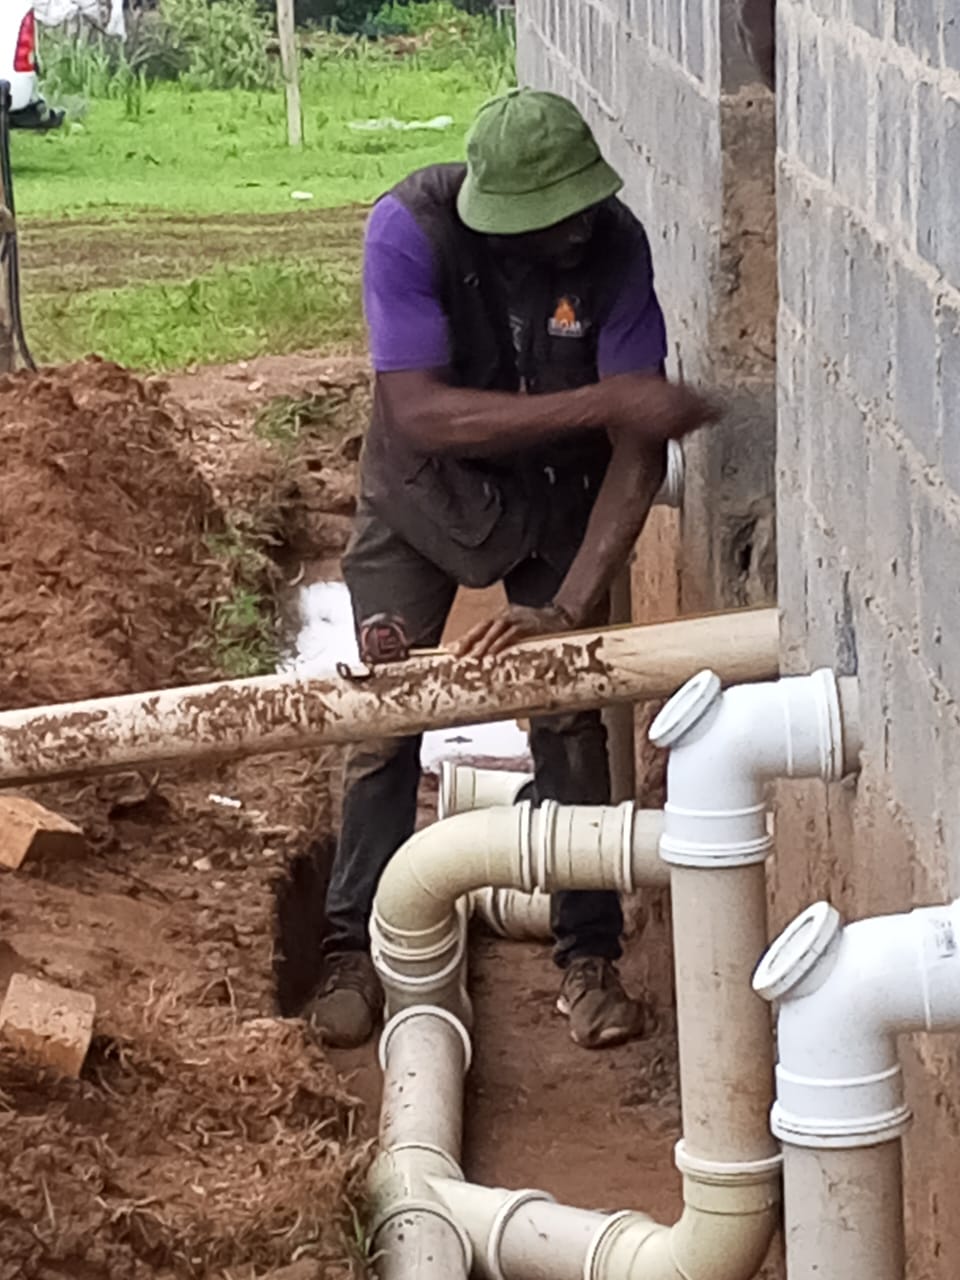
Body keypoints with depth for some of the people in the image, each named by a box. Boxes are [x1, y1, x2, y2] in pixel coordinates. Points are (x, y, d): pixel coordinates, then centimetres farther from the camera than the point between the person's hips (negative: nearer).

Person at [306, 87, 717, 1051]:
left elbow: (638, 451, -28)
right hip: (424, 492, -1)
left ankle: (589, 957, 6)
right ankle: (354, 947, 11)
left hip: (558, 496, 1)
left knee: (570, 716, -6)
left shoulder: (614, 246, -29)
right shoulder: (410, 229, -33)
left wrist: (568, 607, -36)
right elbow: (420, 414, -38)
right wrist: (605, 402, -45)